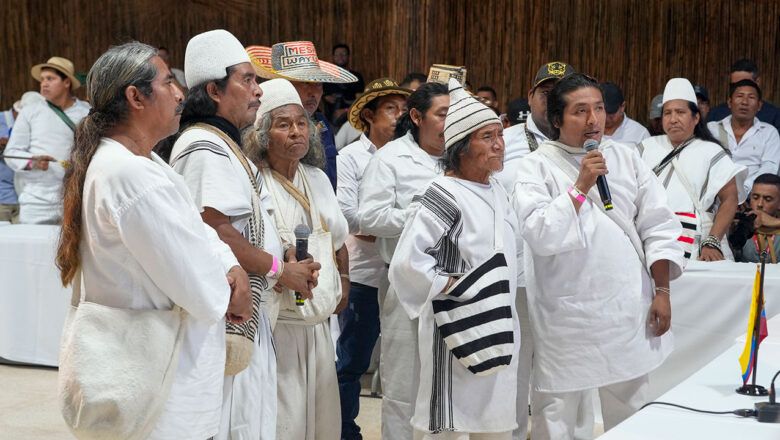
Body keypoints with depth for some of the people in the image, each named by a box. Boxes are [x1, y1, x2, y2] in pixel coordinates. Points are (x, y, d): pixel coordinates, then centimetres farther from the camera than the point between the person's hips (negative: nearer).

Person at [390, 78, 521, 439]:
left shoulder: (497, 192, 9)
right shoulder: (445, 195, -17)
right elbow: (407, 262, -25)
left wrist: (501, 289, 15)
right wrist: (453, 286, -16)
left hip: (497, 328, 8)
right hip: (460, 330, -8)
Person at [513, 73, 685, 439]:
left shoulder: (626, 158, 5)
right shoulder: (537, 167, -6)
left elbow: (658, 228, 6)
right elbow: (539, 235, -19)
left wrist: (661, 291, 1)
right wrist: (580, 187, -19)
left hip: (628, 308, 4)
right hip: (566, 313, -3)